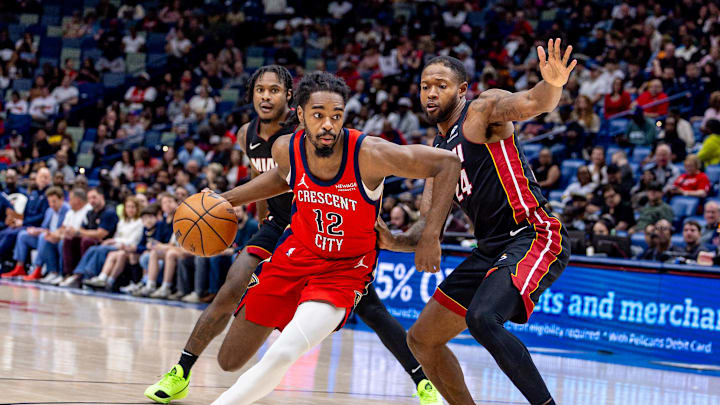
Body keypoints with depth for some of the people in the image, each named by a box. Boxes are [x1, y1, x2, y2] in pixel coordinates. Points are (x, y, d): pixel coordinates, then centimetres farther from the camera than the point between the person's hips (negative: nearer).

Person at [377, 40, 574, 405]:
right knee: (421, 339, 11)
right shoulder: (437, 153, 18)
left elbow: (534, 103, -27)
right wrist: (394, 242, -7)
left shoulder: (483, 109, -5)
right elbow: (427, 230, 15)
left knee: (482, 319, -33)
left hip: (533, 235, -9)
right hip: (491, 248, 9)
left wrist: (552, 85, -50)